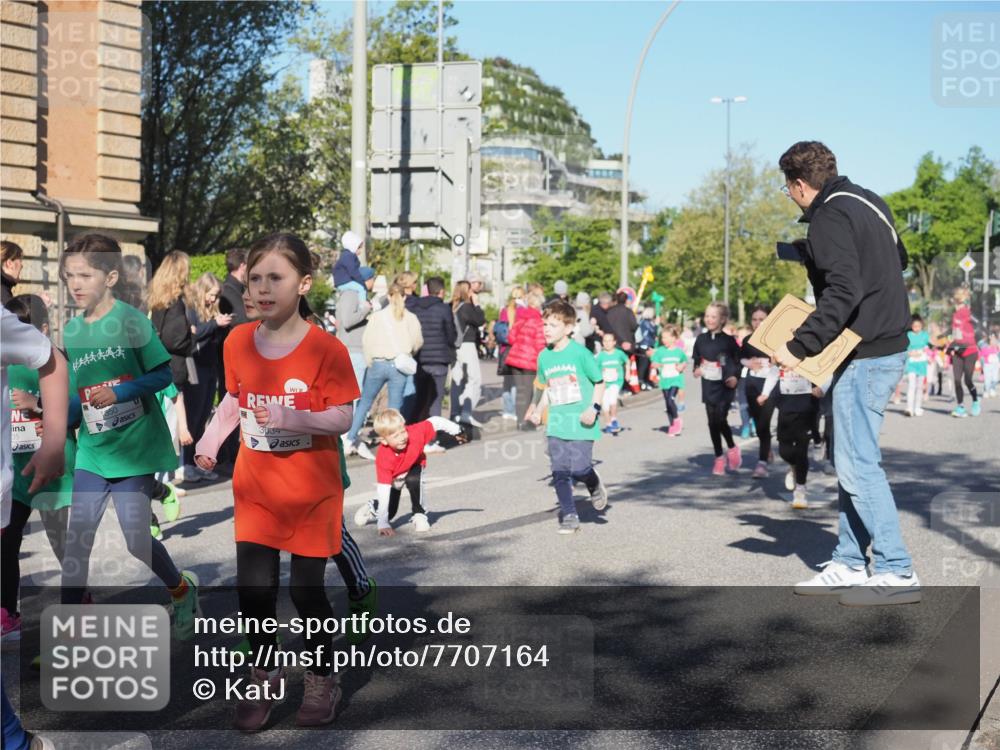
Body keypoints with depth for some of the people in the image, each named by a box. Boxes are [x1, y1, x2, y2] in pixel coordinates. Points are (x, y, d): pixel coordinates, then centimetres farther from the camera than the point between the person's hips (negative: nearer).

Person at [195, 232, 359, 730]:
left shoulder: (326, 348, -16)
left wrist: (291, 418, -28)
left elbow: (342, 418, -14)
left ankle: (322, 680, 29)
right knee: (253, 586, 4)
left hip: (311, 491, -3)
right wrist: (211, 437, 2)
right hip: (255, 486, 3)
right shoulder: (237, 342, -3)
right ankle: (264, 676, 28)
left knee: (306, 590, 5)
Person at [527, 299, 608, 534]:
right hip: (556, 424, 5)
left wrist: (594, 408, -13)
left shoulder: (580, 353, -9)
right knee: (559, 472, 1)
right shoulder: (544, 357, 7)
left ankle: (595, 486, 24)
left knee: (579, 468, -10)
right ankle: (568, 515, 13)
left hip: (580, 424, -5)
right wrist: (539, 410, 8)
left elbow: (599, 382, -2)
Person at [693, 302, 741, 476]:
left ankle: (732, 448, 15)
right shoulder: (701, 339, 4)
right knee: (712, 422, 5)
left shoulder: (728, 340, -5)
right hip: (708, 386, 4)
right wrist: (696, 369, -6)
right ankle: (719, 458, 16)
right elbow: (696, 359, 14)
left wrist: (735, 377, -15)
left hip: (725, 386, -4)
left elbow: (738, 361, -1)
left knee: (721, 420, -12)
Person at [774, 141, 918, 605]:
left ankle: (897, 573, -4)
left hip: (864, 356, -10)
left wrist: (798, 347, -24)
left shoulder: (829, 218, -14)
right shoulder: (867, 202, 15)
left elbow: (843, 293, -25)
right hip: (888, 345, 10)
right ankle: (849, 565, 19)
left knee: (857, 465, -7)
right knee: (851, 460, 13)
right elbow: (899, 259, 27)